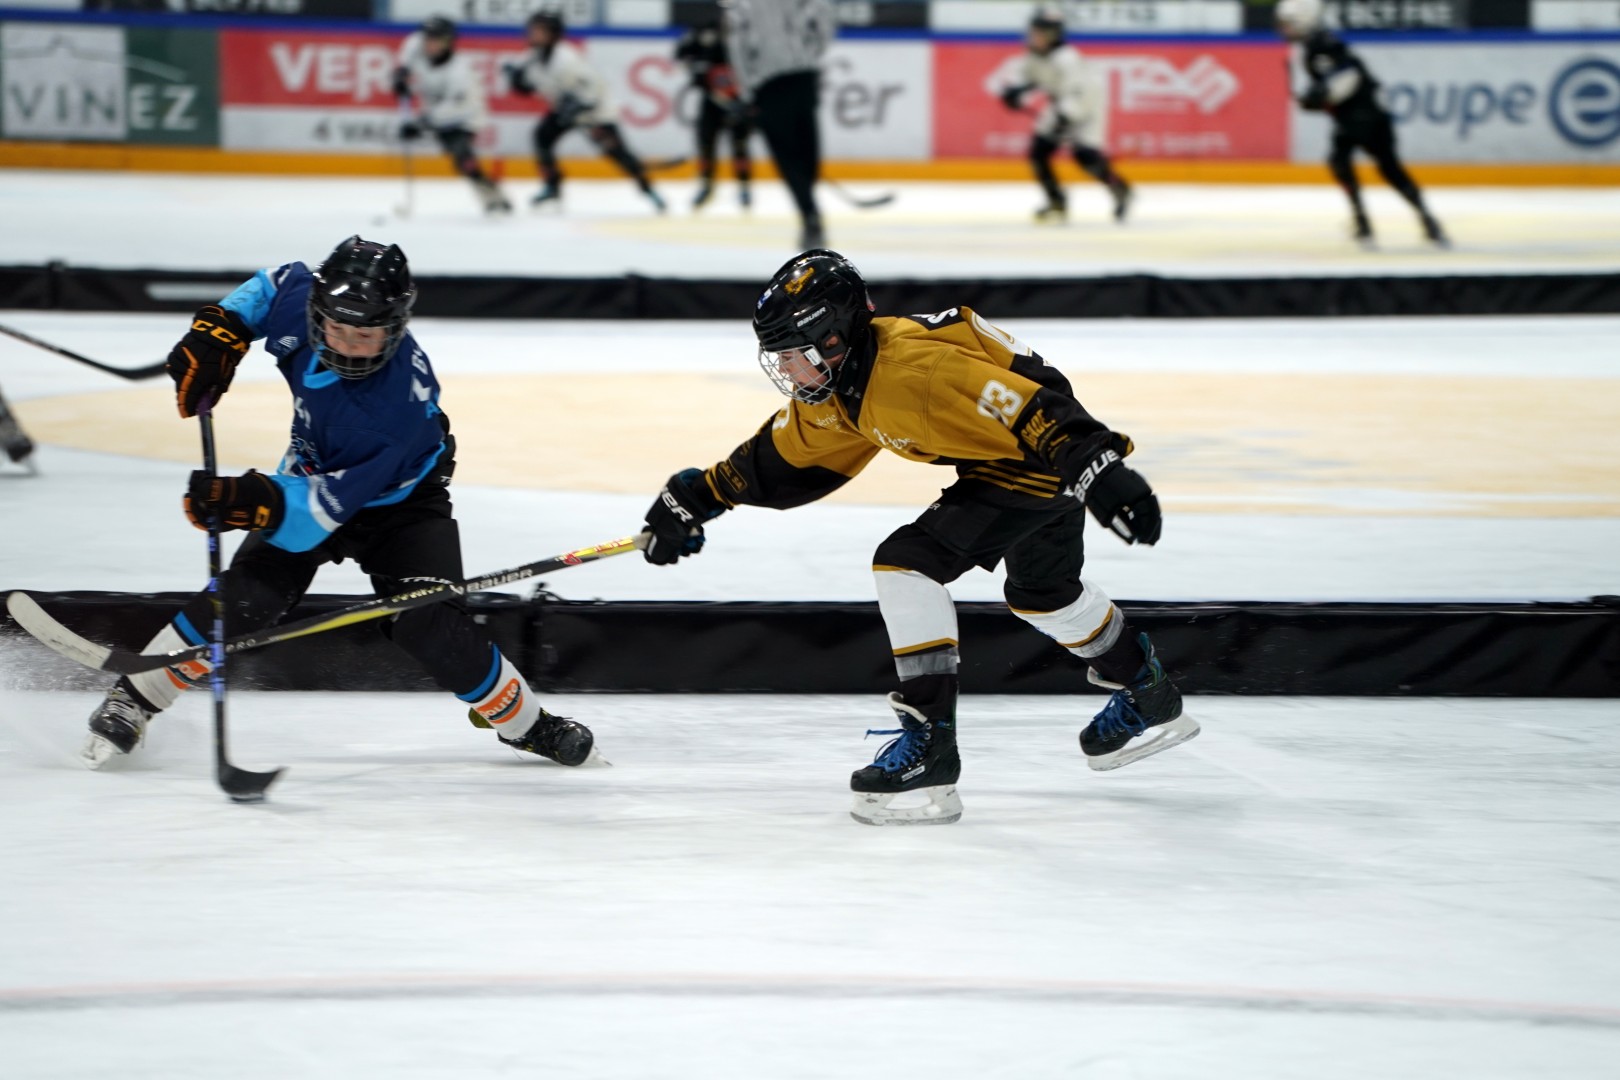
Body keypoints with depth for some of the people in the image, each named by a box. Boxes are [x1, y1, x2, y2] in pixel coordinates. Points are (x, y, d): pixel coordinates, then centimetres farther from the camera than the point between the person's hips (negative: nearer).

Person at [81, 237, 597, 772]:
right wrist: (216, 333, -14)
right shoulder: (302, 299, -26)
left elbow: (327, 504, -42)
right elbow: (274, 284, 1)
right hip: (310, 474, 4)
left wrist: (261, 503, -58)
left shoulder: (402, 403, -41)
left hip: (398, 502, -4)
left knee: (429, 624, -20)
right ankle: (131, 701, -3)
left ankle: (522, 721, 4)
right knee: (244, 597, -16)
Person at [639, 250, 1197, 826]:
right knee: (1041, 590, 31)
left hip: (1049, 455, -11)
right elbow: (780, 457, 14)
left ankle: (930, 745, -16)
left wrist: (1101, 471, -44)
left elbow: (1032, 407, -37)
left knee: (908, 562, -18)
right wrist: (698, 497, 14)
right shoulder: (839, 388, -1)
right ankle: (1149, 697, 53)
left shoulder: (916, 367, -31)